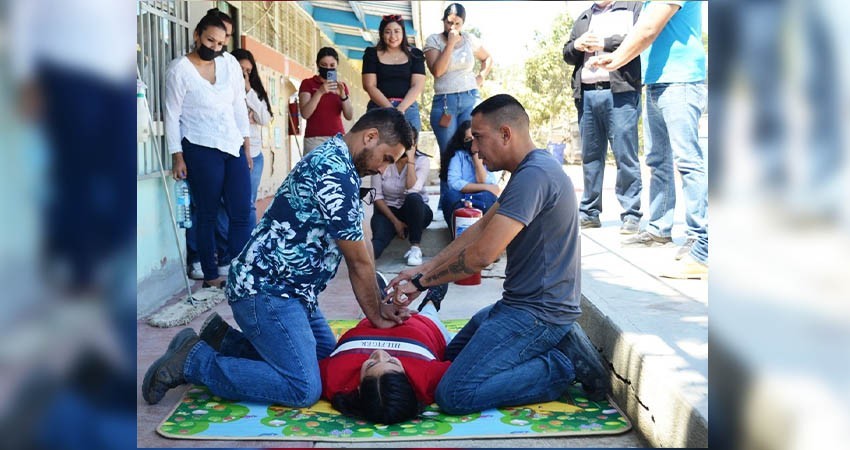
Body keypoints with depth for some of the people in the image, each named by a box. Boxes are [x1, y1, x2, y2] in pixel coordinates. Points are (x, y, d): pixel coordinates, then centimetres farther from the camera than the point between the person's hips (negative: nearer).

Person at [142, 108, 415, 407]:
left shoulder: (332, 158, 12)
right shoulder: (336, 172, -20)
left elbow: (355, 256, 14)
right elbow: (359, 261, -14)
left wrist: (378, 306, 11)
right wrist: (376, 315, -1)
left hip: (289, 289, 11)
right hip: (266, 290, -11)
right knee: (304, 389, -16)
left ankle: (224, 344, 19)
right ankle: (194, 359, -5)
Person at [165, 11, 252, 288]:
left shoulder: (230, 65, 10)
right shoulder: (179, 69, -2)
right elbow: (172, 115, -3)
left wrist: (247, 145, 12)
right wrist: (177, 156, -7)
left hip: (234, 148, 5)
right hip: (201, 150, -4)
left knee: (241, 214, 0)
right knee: (207, 215, 2)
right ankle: (211, 276, 11)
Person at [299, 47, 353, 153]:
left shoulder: (341, 86, 16)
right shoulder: (308, 84, 6)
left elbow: (349, 116, 6)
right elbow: (305, 114, -7)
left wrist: (342, 95, -9)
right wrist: (320, 92, -16)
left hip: (338, 138, 3)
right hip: (315, 139, -2)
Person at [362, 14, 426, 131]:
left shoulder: (414, 54, 10)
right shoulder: (372, 54, 9)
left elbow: (417, 85, 1)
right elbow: (369, 85, 0)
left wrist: (400, 108, -15)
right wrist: (390, 108, -14)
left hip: (407, 108, 1)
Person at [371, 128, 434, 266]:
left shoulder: (423, 161, -9)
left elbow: (412, 190, -25)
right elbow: (377, 196, -8)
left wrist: (410, 160, -24)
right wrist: (395, 221, -17)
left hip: (415, 210, 1)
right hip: (388, 210, 0)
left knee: (413, 198, -36)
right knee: (379, 236, -34)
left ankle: (415, 248, -29)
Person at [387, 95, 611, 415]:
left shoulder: (534, 175, -22)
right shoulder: (529, 171, 13)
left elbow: (482, 254, -26)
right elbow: (481, 228, 14)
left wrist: (422, 283, -12)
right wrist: (423, 270, 7)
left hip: (538, 312, -11)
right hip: (522, 303, 11)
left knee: (454, 395, -16)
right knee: (452, 355, 23)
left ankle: (563, 365, -5)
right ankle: (557, 346, 11)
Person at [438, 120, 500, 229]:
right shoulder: (458, 155, 6)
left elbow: (484, 182, -6)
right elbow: (453, 183, -11)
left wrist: (476, 156, -4)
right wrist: (487, 188, -10)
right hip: (459, 202, -1)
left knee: (488, 197, -35)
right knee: (451, 196, -36)